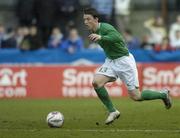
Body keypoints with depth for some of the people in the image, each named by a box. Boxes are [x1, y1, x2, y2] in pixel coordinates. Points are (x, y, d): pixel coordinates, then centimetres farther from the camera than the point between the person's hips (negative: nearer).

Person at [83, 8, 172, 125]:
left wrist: (101, 37, -54)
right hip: (111, 61, 8)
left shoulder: (105, 28, -24)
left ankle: (163, 94, 19)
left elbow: (118, 38, -44)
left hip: (124, 61, -8)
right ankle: (112, 111, -3)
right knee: (96, 82, -16)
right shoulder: (94, 31, 2)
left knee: (136, 96, -5)